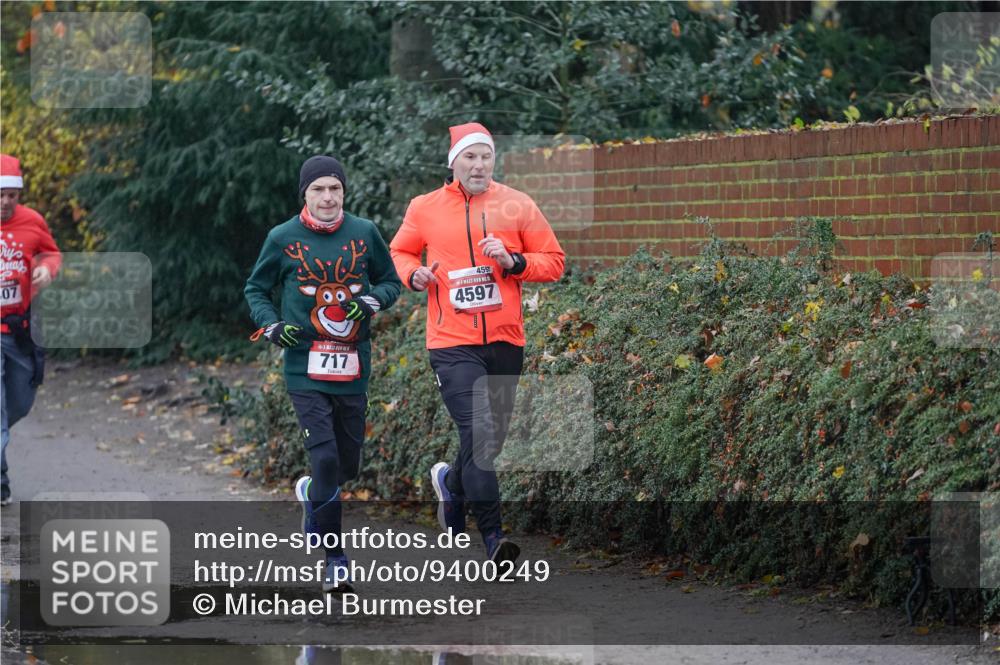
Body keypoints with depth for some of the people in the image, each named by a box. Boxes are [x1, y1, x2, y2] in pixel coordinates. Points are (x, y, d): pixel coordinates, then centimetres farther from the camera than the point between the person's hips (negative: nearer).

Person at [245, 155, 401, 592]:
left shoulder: (364, 233, 4)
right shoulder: (283, 239, 0)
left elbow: (391, 281, 16)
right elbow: (255, 289, 12)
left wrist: (374, 299, -6)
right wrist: (270, 326, -6)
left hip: (353, 367, 3)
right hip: (305, 367, -3)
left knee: (349, 464, 10)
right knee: (325, 459, -13)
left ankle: (311, 495, 45)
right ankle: (336, 559, -4)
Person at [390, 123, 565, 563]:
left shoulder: (517, 205, 4)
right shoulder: (424, 209, 3)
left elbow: (553, 262, 6)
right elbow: (399, 253, 18)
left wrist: (513, 261, -12)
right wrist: (413, 274, -3)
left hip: (505, 342, 3)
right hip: (453, 343, -3)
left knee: (492, 436, 11)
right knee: (479, 432, -16)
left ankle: (451, 483, 43)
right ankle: (492, 534, -14)